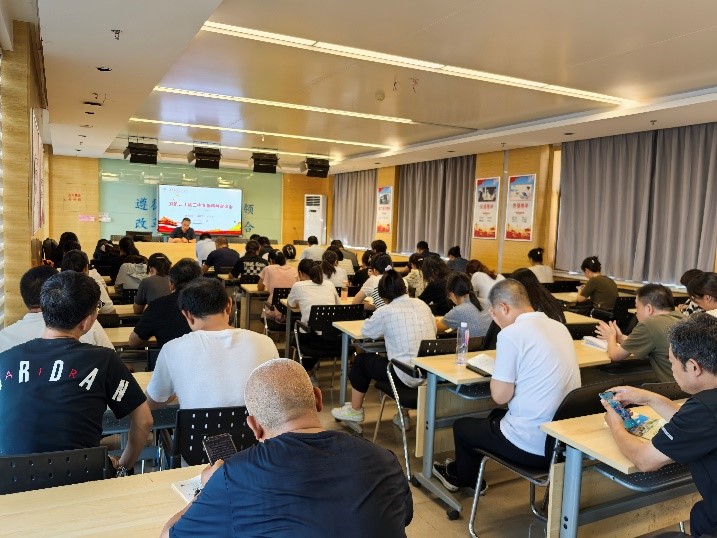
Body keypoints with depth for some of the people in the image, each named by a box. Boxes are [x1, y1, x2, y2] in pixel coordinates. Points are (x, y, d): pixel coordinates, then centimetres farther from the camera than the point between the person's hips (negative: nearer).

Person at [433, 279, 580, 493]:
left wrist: (497, 371, 1)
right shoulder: (560, 327, 4)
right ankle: (461, 469, 49)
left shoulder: (511, 334, -19)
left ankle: (467, 479, 46)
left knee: (461, 426, 19)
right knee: (497, 416, 32)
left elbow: (500, 396, -16)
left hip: (534, 445, -7)